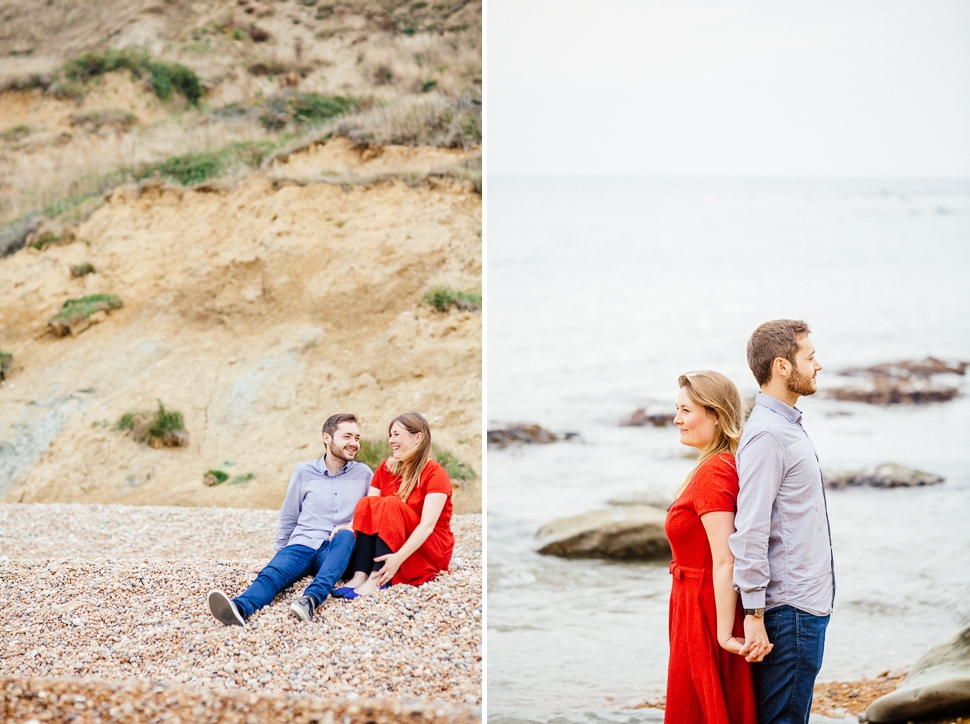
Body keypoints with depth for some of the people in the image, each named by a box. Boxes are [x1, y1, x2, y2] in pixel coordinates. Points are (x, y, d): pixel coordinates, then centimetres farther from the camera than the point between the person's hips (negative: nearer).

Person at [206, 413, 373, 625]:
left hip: (337, 553, -1)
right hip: (303, 544, 1)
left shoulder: (364, 474, 12)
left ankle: (312, 599, -58)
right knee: (272, 574, -32)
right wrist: (280, 552, 18)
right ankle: (239, 608, -66)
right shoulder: (304, 471, 11)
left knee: (346, 536, -37)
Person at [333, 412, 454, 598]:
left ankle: (377, 579, -41)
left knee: (390, 504, -28)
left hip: (431, 549, -5)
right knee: (367, 504, -20)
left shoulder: (435, 473, -13)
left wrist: (398, 557, -37)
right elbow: (366, 512, -4)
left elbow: (427, 525, -24)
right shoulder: (386, 468, 5)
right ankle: (360, 576, -36)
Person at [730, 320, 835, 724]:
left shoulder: (788, 426, 16)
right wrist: (754, 614, -23)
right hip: (791, 609, -10)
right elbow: (750, 532, -21)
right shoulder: (766, 434, -16)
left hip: (807, 604, 10)